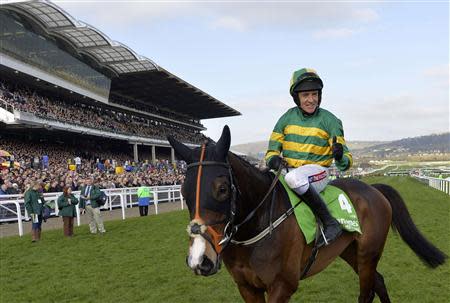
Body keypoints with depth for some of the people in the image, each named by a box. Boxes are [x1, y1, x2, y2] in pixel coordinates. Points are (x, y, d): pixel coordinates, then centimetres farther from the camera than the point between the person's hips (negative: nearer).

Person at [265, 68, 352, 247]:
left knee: (293, 178, -38)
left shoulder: (329, 120, -1)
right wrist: (273, 159, -14)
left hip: (318, 172, -4)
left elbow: (345, 162, -1)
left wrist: (340, 157, -26)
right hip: (287, 170, 4)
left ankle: (330, 224, -28)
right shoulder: (287, 118, 8)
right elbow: (272, 149, 11)